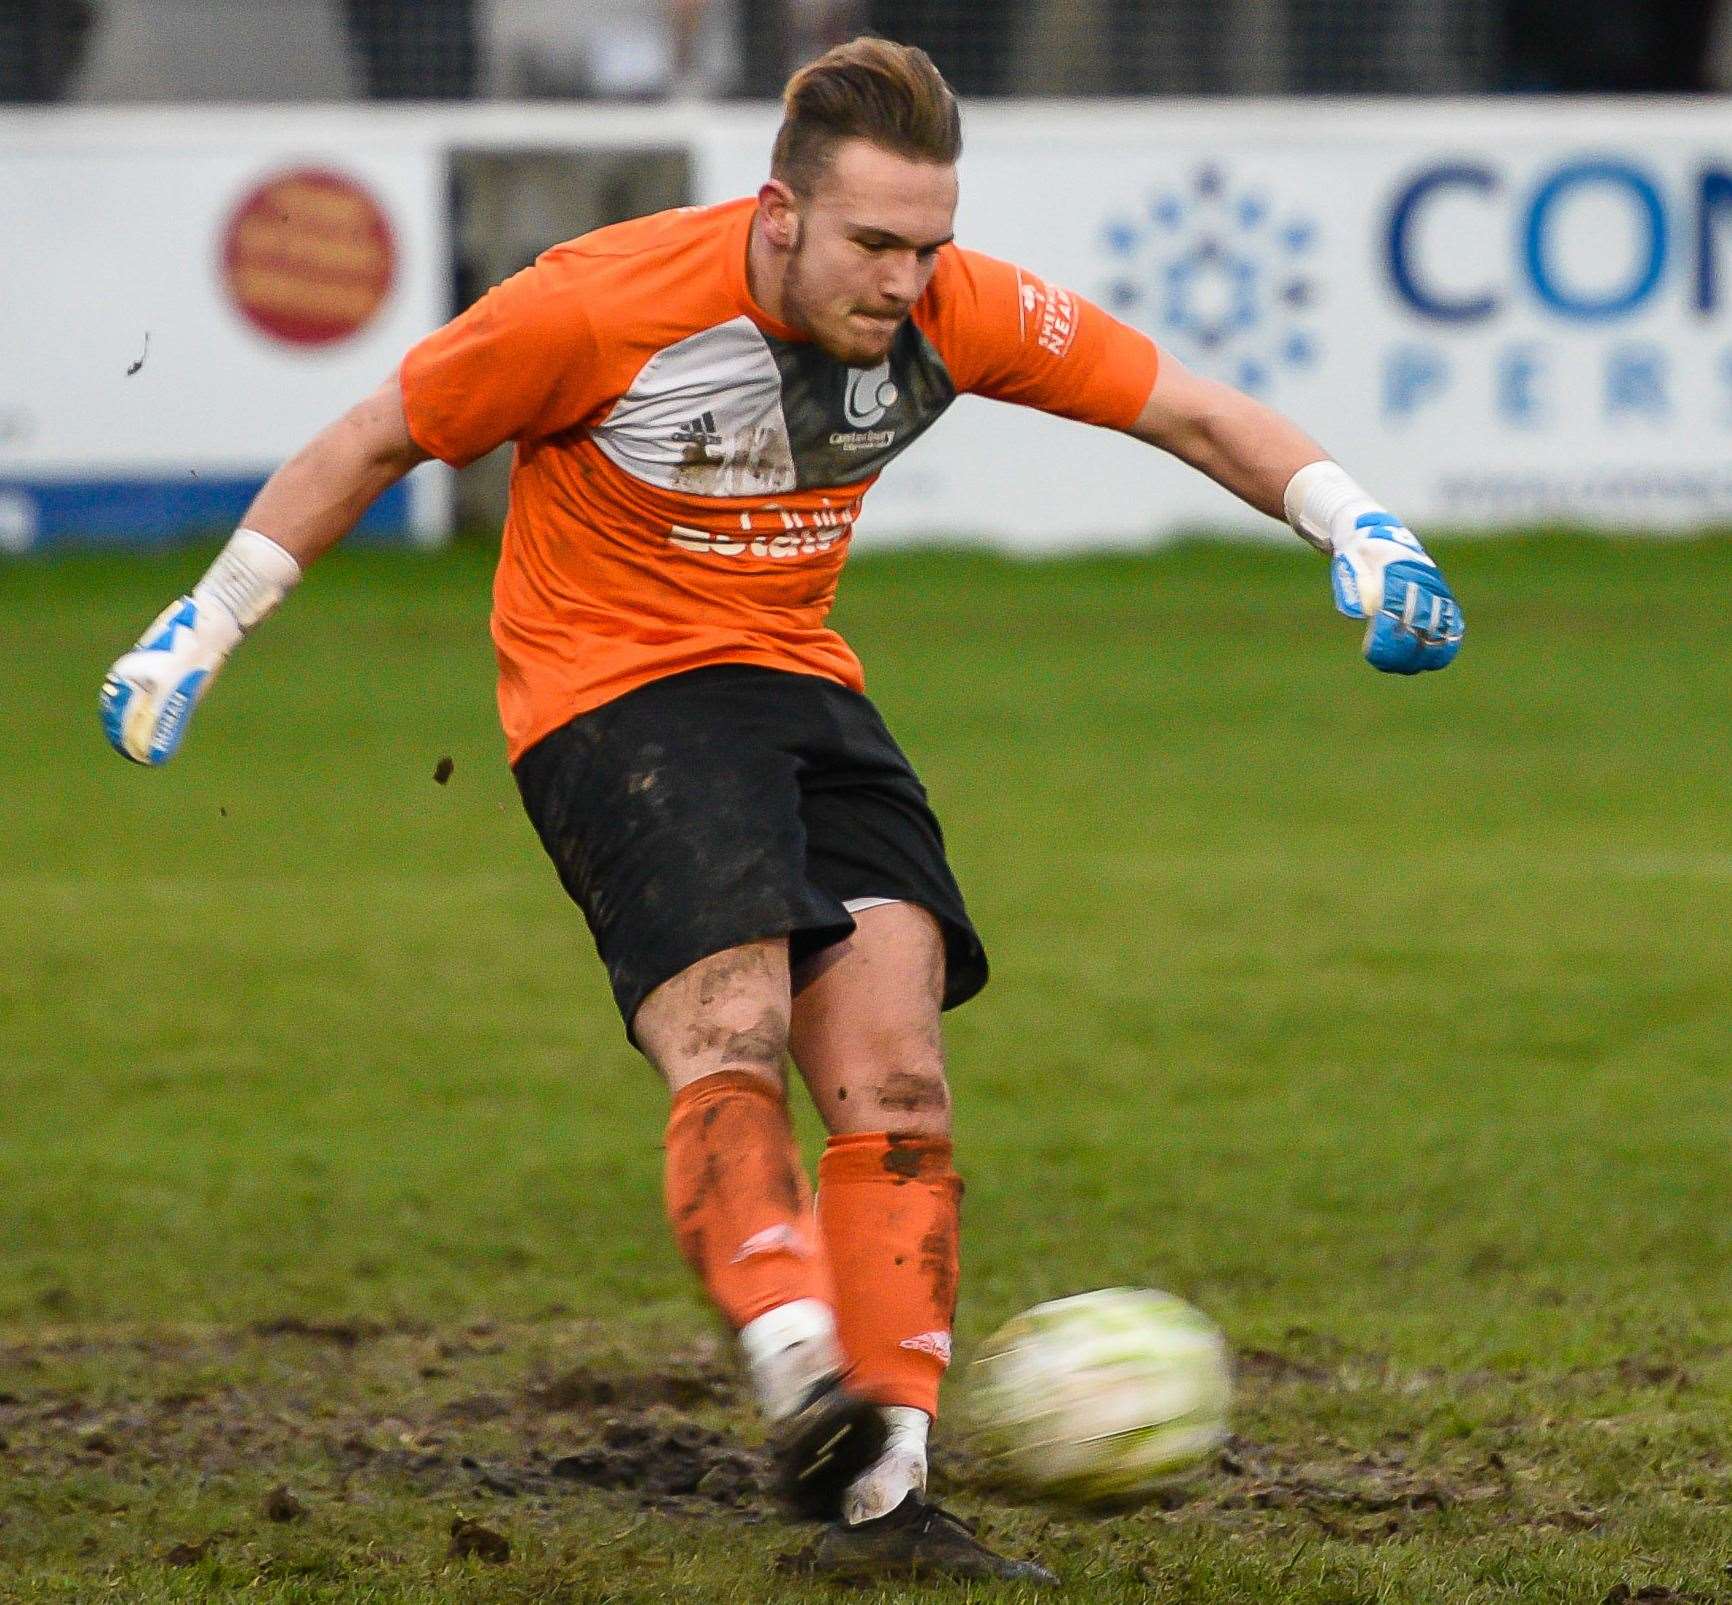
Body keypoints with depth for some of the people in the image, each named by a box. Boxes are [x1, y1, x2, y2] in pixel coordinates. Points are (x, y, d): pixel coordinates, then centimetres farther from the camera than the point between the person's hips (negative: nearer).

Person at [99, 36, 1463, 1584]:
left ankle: (884, 1498, -10)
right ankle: (804, 1382, -46)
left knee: (896, 1081, -9)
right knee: (732, 1034, -28)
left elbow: (1190, 409, 2)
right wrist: (204, 629, -1)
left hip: (801, 686, 5)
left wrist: (1363, 530, -11)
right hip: (612, 688, -5)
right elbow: (377, 441, -7)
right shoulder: (603, 305, -20)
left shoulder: (958, 312, -8)